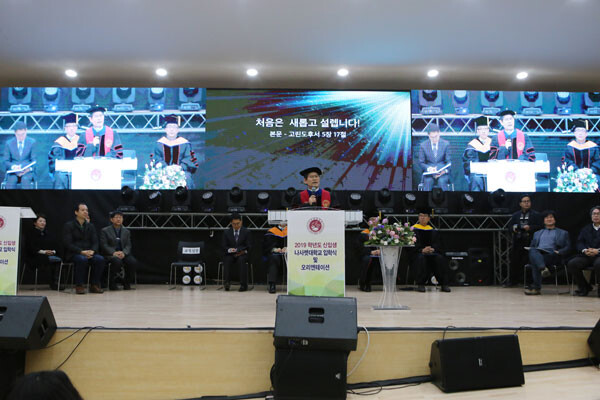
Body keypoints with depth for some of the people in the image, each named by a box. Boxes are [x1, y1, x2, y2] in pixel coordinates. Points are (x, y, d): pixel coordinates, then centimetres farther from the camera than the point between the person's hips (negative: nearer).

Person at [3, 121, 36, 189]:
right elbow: (6, 161, 7)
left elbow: (33, 160, 4)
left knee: (25, 180, -34)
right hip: (13, 171, 1)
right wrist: (13, 166, -17)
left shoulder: (32, 142, 5)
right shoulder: (8, 143, 7)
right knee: (11, 181, -32)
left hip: (27, 171, -1)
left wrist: (29, 169, -17)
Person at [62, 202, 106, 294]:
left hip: (89, 253, 4)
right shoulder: (69, 225, 1)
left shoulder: (90, 226, 14)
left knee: (100, 259, -26)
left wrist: (92, 251, -15)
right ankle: (79, 286, -23)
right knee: (82, 259, -37)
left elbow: (95, 242, 8)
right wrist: (81, 252, -21)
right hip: (73, 254, -4)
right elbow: (67, 244, -9)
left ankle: (94, 285, -14)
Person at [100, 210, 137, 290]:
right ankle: (112, 283, -15)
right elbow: (104, 245, -4)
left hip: (123, 254, 3)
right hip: (110, 254, -3)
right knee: (117, 261, -37)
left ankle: (126, 283, -7)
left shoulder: (126, 231, 18)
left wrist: (123, 253, -16)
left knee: (133, 262, -28)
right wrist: (114, 253, -21)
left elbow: (128, 245, 7)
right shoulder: (105, 231, 7)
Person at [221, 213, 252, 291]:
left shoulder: (246, 232, 6)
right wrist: (229, 250, -19)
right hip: (230, 255, 2)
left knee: (241, 260, -34)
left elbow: (249, 246, 2)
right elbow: (223, 246, 4)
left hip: (242, 254, -1)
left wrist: (238, 250, -16)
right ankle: (227, 282, -29)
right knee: (227, 260, -32)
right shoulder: (226, 233, 9)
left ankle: (243, 284, -33)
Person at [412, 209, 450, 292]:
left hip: (432, 252, 2)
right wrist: (422, 250, -21)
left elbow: (438, 245, 7)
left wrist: (432, 249, -17)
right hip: (419, 252, -2)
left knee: (440, 258, -29)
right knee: (421, 258, -37)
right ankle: (421, 285, -31)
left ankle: (444, 285, -23)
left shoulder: (433, 231, 17)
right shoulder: (414, 229, 9)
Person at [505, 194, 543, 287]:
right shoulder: (515, 215, 16)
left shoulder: (536, 215, 6)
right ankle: (512, 281, 14)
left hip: (530, 242, -3)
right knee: (514, 261, 4)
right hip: (517, 242, 3)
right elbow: (509, 226, 13)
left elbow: (540, 227, -3)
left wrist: (530, 228, -17)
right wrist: (513, 229, -8)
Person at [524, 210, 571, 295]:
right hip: (537, 253, 3)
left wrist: (559, 252, -8)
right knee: (532, 251, -38)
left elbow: (568, 247, 14)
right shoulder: (537, 233, 35)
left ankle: (536, 287, -40)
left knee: (535, 263, -36)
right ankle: (543, 269, -55)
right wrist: (531, 250, 0)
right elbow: (531, 246, 26)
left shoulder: (563, 233, 26)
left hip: (551, 255, -2)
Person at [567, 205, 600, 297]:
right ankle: (584, 288, -4)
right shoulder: (586, 229, 23)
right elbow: (579, 242, 12)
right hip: (586, 255, 4)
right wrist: (584, 250, -10)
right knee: (571, 264, -23)